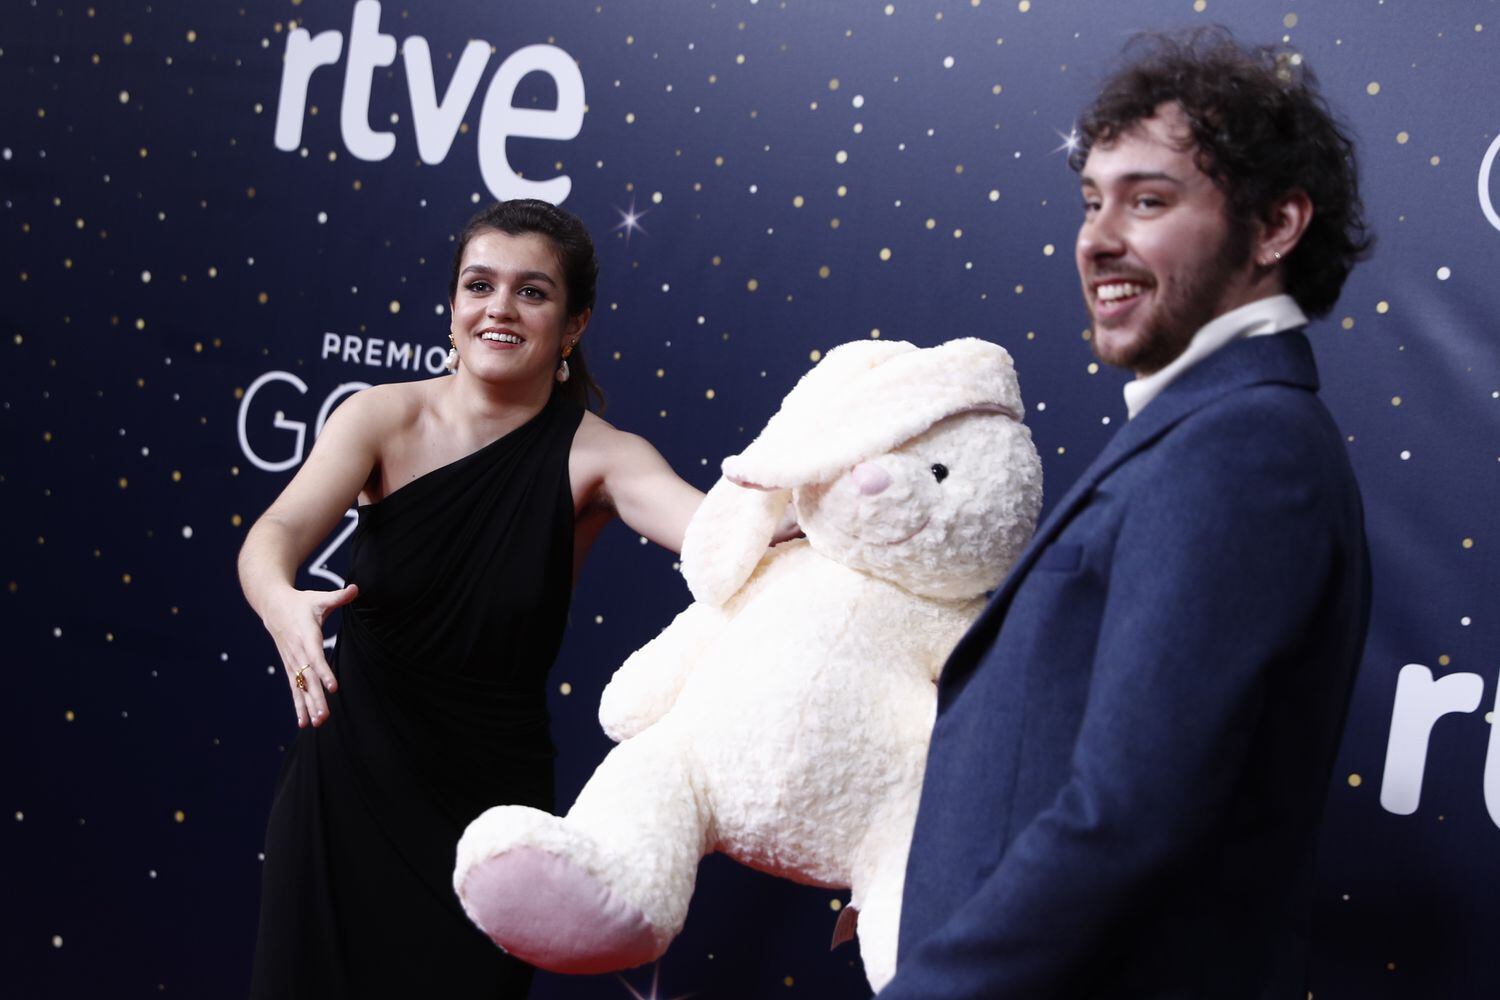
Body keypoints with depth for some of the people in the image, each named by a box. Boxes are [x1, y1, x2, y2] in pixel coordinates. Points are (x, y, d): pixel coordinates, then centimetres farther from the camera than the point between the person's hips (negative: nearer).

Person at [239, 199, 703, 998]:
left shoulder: (595, 456, -11)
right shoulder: (387, 417, -7)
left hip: (485, 803, -1)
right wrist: (281, 602, -44)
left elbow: (708, 525, -29)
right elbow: (277, 531, -21)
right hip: (348, 780, 1)